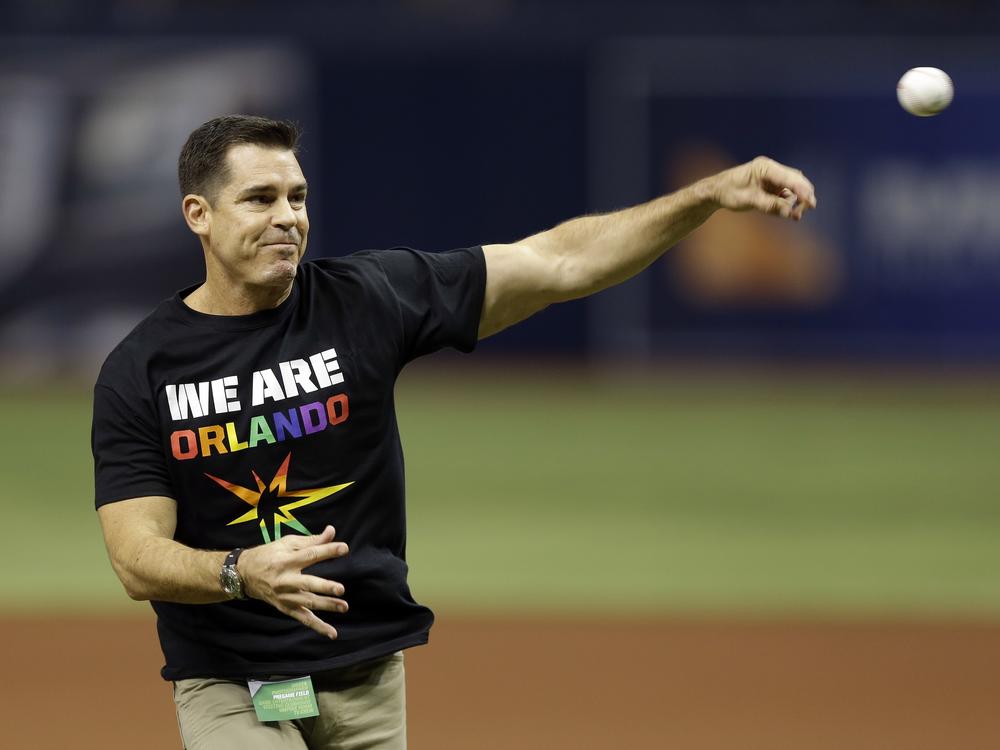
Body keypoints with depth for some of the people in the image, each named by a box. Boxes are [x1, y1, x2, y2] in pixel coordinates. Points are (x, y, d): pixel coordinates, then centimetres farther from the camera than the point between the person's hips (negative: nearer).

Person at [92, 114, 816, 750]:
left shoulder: (364, 300, -3)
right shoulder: (139, 370, -6)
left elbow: (559, 264, -4)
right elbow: (138, 559, -12)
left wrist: (714, 192, -14)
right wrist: (244, 572, -34)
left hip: (369, 676, 2)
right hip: (232, 691, -2)